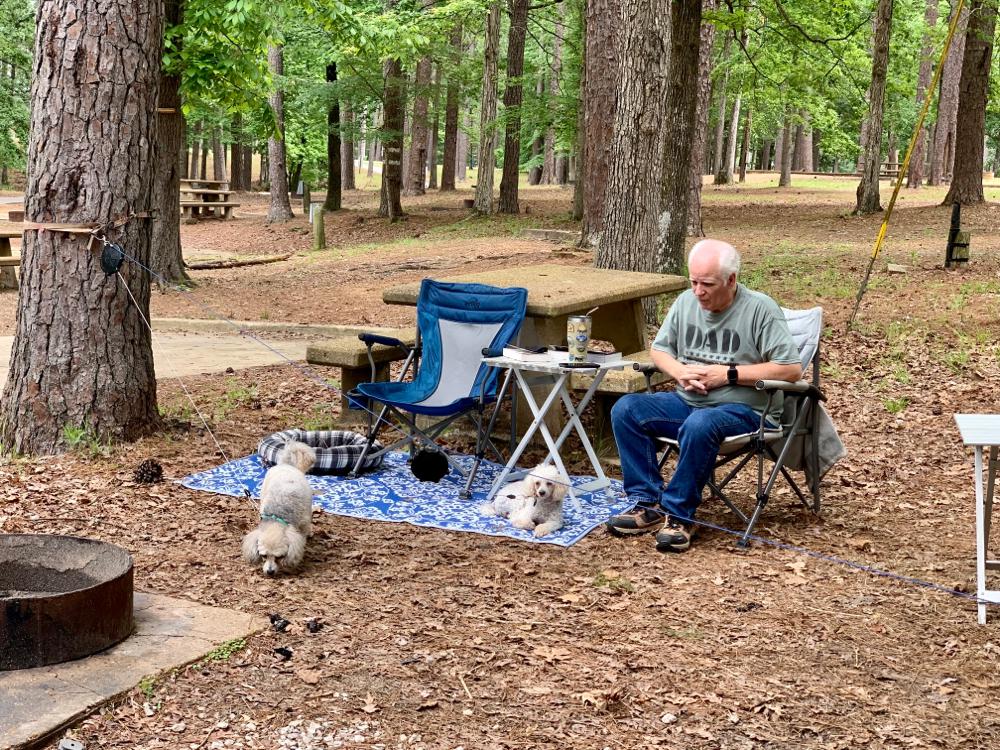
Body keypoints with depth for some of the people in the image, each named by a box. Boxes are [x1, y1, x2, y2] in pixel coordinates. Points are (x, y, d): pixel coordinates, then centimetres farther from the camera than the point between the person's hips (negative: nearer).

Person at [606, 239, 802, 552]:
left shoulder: (760, 308, -9)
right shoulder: (686, 301, 8)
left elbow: (792, 368, -14)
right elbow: (658, 349, 19)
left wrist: (728, 374, -16)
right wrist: (679, 371, -5)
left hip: (743, 409, -6)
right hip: (686, 400, 7)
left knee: (699, 425, -39)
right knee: (626, 409, -15)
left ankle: (679, 516, -23)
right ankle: (648, 504, -14)